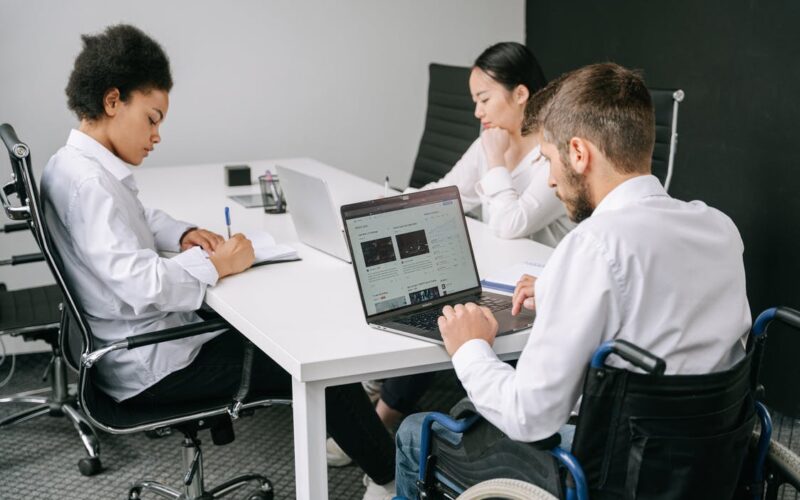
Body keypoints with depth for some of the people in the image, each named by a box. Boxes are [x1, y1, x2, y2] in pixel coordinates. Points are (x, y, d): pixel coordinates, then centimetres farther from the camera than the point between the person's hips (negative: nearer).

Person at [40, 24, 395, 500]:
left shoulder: (79, 166, 6)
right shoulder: (86, 183, -26)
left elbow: (138, 219, 24)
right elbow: (142, 285, -35)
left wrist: (182, 234, 4)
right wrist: (215, 265, -19)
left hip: (140, 338, 11)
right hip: (150, 365, -11)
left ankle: (351, 432, 31)